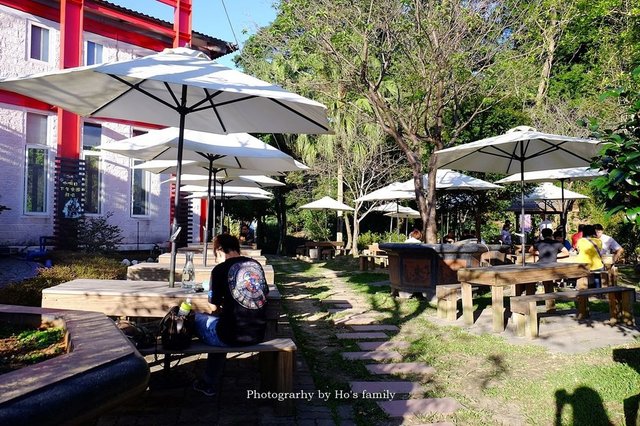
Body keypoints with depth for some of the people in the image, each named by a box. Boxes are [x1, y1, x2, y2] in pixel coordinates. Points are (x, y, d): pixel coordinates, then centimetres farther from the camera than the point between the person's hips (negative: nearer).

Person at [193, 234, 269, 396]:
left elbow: (213, 308, -6)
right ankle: (210, 383, 37)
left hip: (232, 336, -6)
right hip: (258, 334, 6)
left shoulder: (220, 269, -9)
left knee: (197, 317, 20)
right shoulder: (257, 265, 6)